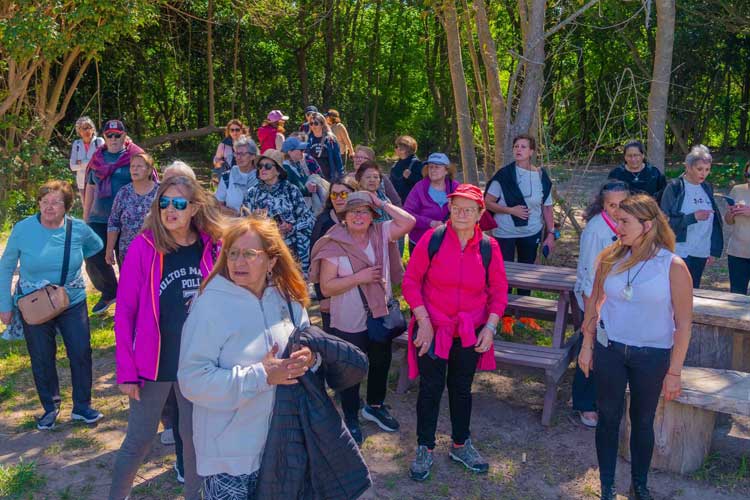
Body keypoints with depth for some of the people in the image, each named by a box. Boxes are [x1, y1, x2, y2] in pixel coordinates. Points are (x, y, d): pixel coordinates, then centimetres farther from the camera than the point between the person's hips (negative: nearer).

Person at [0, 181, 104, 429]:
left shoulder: (79, 229, -11)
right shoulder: (22, 229, -13)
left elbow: (97, 246, 12)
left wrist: (69, 260, 0)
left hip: (73, 303, 1)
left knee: (81, 354, 3)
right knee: (42, 360, 9)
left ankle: (82, 406, 22)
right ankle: (50, 408, 30)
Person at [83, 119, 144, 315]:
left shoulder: (135, 156, -3)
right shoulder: (97, 158, 12)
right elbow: (90, 187, 20)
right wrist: (86, 214, 19)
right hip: (98, 218, 5)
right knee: (93, 257, 1)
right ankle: (109, 293, 24)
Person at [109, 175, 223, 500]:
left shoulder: (211, 247, -3)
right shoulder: (143, 247, -11)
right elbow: (124, 312, -9)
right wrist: (126, 370, -11)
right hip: (154, 361, -2)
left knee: (195, 435, 16)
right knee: (140, 439, 9)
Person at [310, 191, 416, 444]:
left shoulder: (381, 233, -2)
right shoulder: (334, 244, -14)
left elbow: (409, 222, -15)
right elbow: (326, 287, -17)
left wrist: (383, 203, -12)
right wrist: (359, 277, -24)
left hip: (381, 316, 5)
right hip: (349, 324, -5)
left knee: (381, 364, 22)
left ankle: (375, 406, 47)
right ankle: (351, 418, 32)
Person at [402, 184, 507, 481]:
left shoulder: (489, 247, -6)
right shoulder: (432, 239, -13)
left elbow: (499, 290, 3)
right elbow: (411, 281, -7)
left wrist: (490, 326, -6)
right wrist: (423, 321, -12)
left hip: (470, 331, 2)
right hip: (433, 328, -2)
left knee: (462, 388, 17)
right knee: (431, 388, 6)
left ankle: (460, 445, 37)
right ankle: (424, 449, 26)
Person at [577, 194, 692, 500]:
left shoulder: (673, 266, -15)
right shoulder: (611, 257, -6)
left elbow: (683, 322, -10)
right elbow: (594, 302, 6)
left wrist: (674, 372, -8)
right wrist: (587, 345, 6)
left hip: (652, 356, -2)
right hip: (609, 350, 2)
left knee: (643, 421, 14)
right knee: (608, 418, 10)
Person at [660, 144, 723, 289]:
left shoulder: (707, 188, 9)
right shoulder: (674, 187, -7)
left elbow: (714, 221, 14)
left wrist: (714, 250, 10)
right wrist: (693, 217, -22)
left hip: (701, 253, 5)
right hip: (680, 252, -5)